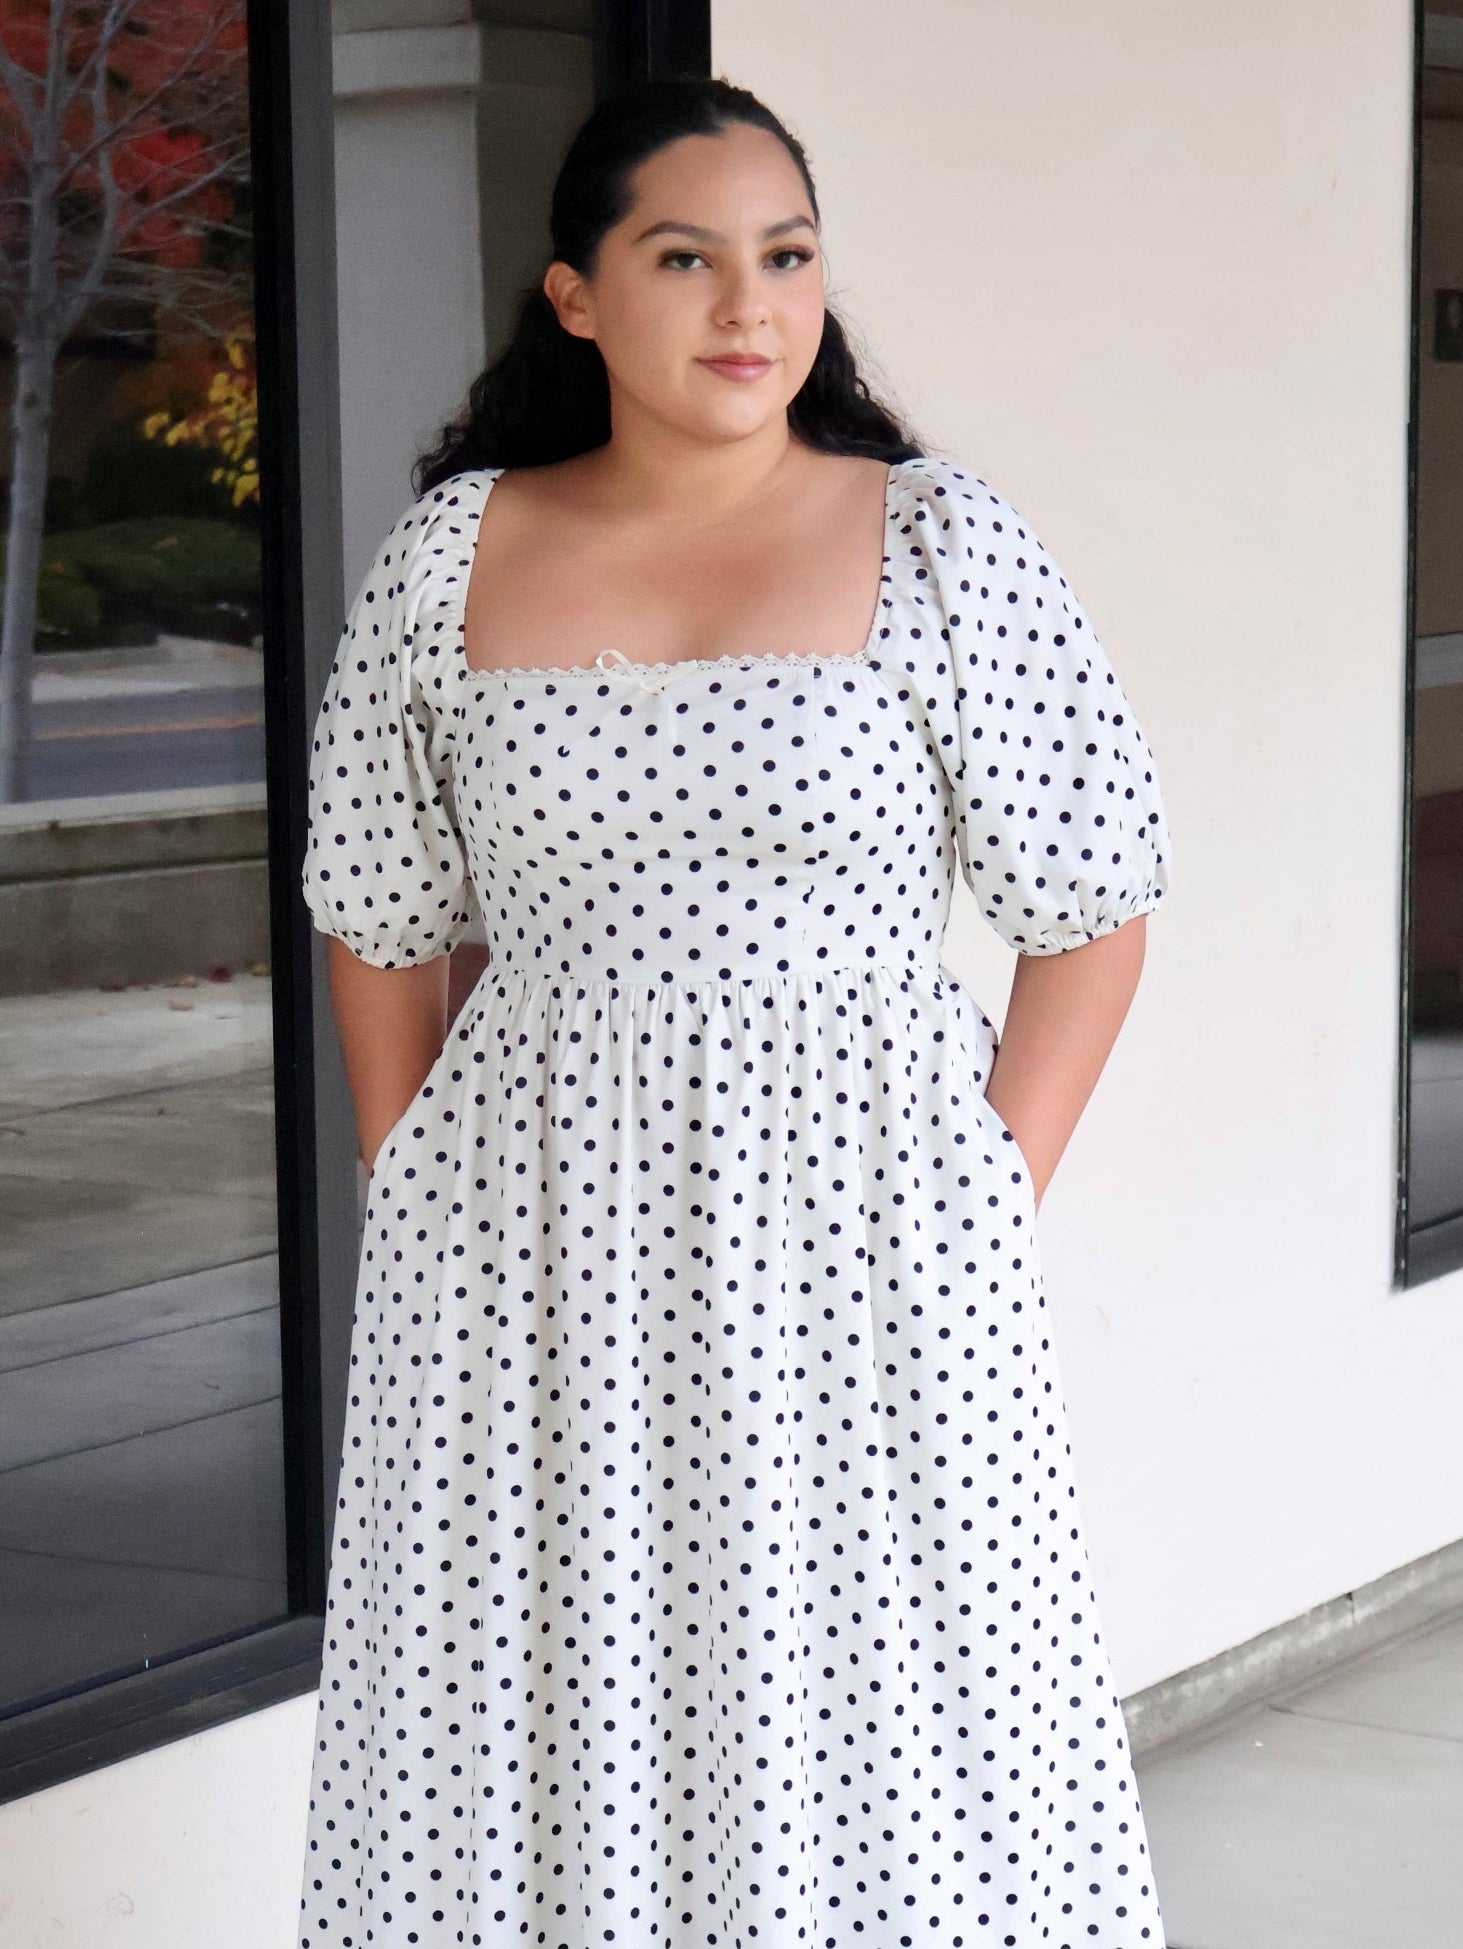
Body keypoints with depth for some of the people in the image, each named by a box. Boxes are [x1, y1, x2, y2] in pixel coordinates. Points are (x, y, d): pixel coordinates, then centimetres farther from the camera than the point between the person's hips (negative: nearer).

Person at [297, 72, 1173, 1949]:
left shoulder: (941, 548, -2)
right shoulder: (448, 557, 4)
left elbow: (1089, 912, 0)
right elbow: (377, 925, 13)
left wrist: (984, 1215, -5)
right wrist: (415, 1203, 6)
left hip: (857, 1248, -2)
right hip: (530, 1270, 2)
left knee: (865, 1722, 2)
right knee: (540, 1723, 7)